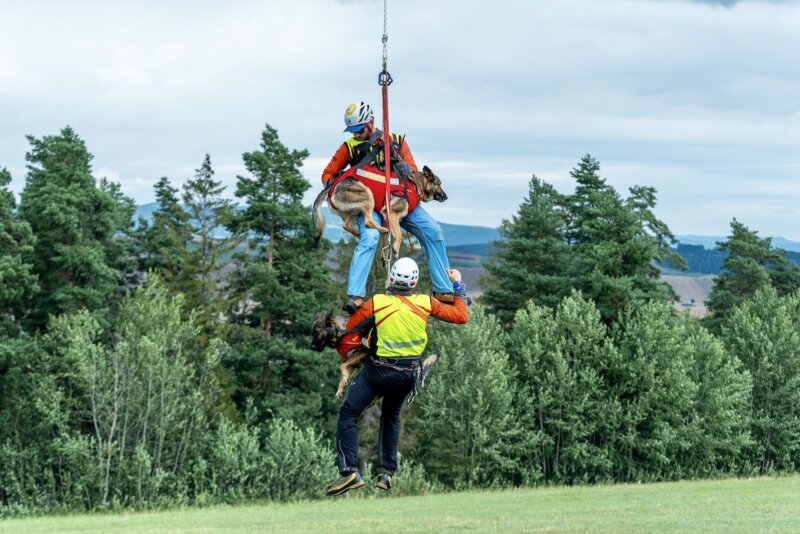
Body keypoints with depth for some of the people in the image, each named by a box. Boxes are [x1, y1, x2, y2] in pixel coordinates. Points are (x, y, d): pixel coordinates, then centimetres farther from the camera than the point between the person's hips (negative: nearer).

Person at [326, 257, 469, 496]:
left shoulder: (376, 303, -14)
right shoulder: (425, 303, -6)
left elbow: (349, 332, -5)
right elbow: (460, 315, 5)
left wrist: (345, 353, 17)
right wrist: (458, 285, 18)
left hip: (379, 371, -4)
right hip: (409, 375, 4)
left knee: (348, 415, 3)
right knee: (391, 418, 27)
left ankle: (349, 471, -11)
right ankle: (387, 472, 22)